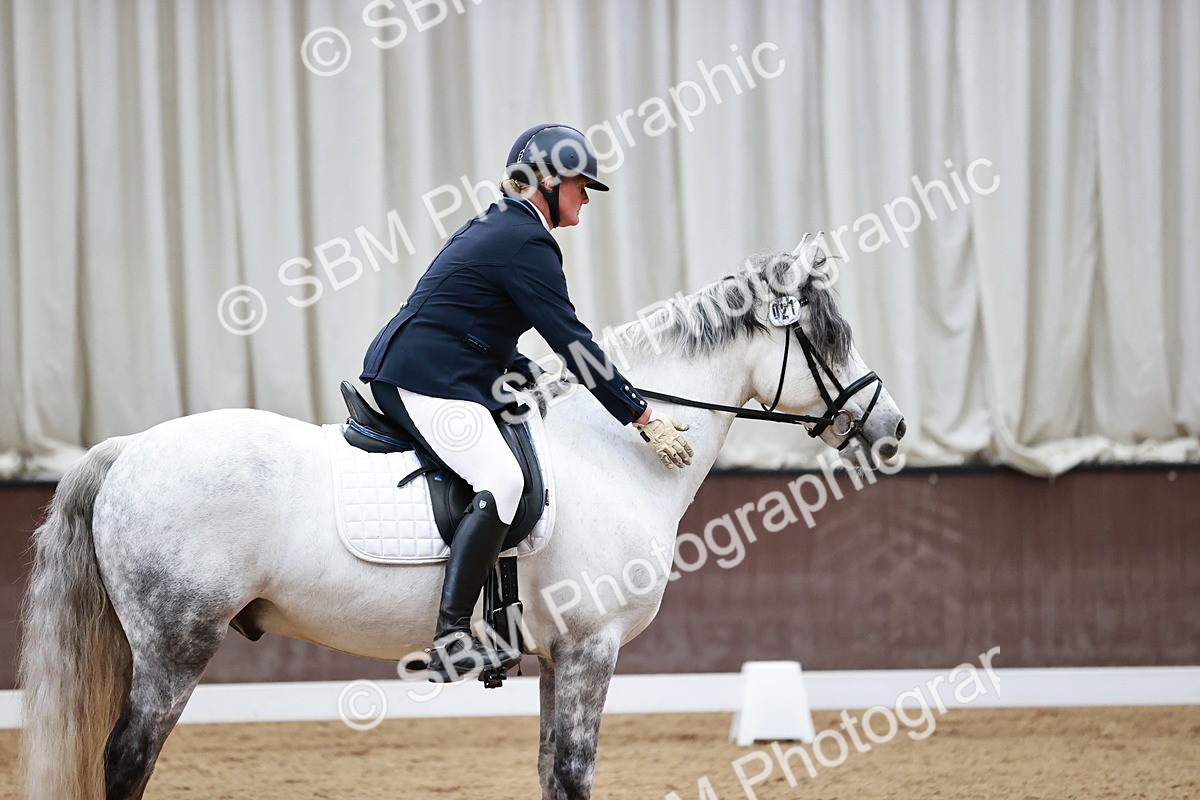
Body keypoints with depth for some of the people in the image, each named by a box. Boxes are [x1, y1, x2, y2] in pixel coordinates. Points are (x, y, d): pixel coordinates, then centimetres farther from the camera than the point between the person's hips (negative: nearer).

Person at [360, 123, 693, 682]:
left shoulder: (493, 227, 21)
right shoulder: (527, 243, -11)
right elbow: (572, 342, -14)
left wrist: (536, 376, 21)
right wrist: (644, 419, -11)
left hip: (398, 371, 12)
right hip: (427, 380, -12)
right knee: (502, 483, -28)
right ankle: (450, 639, -38)